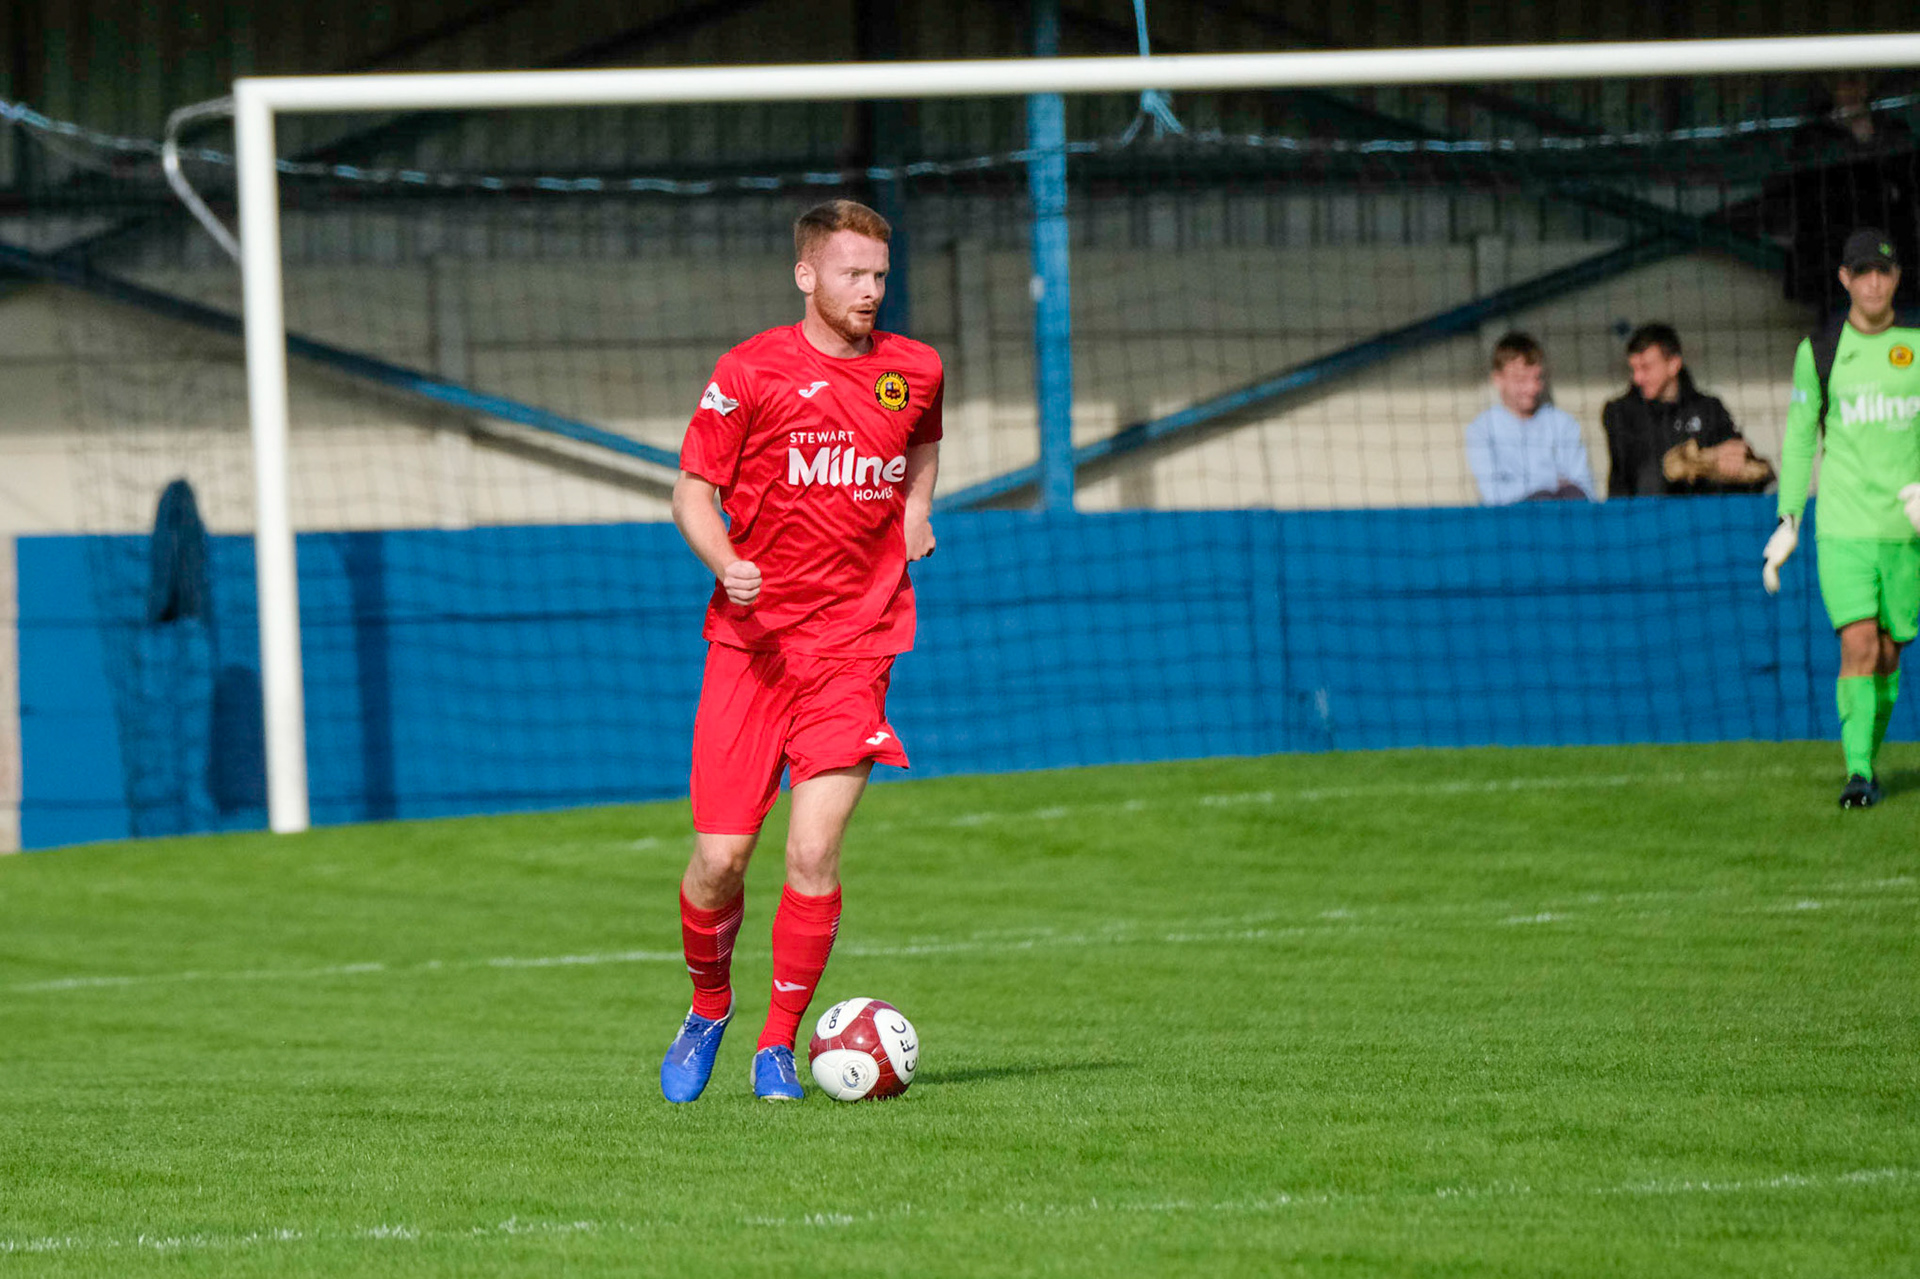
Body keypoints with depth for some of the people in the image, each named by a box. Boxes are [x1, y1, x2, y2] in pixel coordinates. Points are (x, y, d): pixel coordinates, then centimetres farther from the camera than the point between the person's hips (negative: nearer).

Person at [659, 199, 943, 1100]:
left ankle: (779, 1045, 2)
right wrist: (726, 565, -18)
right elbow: (694, 491, 1)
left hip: (853, 644, 1)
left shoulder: (913, 372, 7)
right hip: (752, 640, -1)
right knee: (721, 860, -3)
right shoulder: (751, 372, -4)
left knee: (813, 851, -12)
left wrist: (917, 509, 10)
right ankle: (708, 1008, 25)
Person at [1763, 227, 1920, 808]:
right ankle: (1859, 772, -17)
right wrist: (1788, 520, 5)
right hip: (1841, 527, -1)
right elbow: (1799, 438, 9)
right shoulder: (1818, 351, 3)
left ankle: (1869, 762, 24)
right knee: (1858, 645, -15)